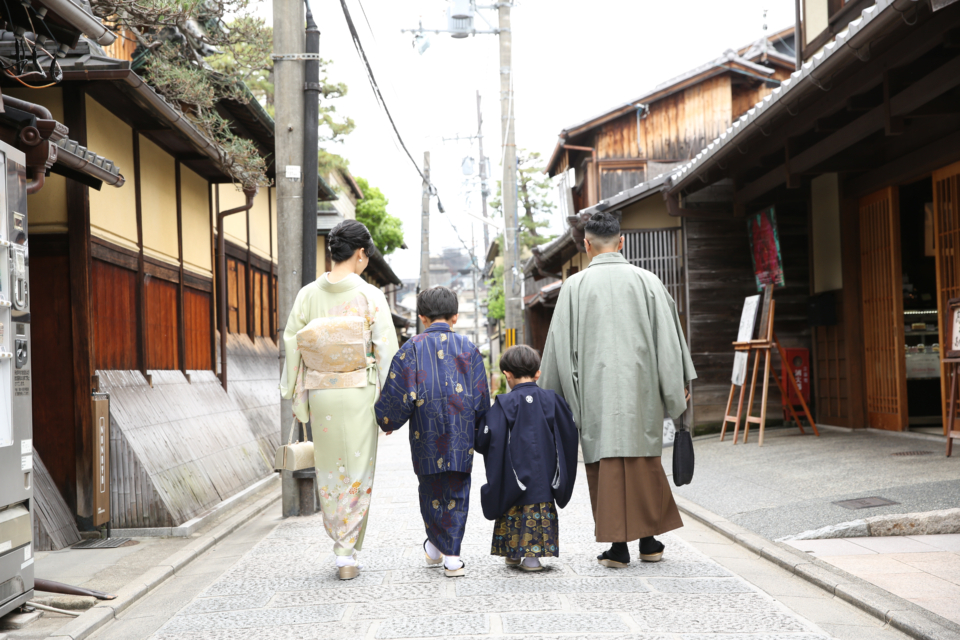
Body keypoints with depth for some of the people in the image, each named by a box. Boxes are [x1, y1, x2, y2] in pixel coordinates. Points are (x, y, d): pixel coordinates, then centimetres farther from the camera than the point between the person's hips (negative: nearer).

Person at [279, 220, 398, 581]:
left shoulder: (308, 295, 0)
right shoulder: (370, 296, -8)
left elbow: (293, 345, 1)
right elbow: (386, 351, -8)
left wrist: (297, 398, 8)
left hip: (320, 392, 3)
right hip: (358, 393, -3)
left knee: (329, 470, 15)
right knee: (358, 471, 7)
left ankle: (341, 543, 26)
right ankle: (348, 554, 8)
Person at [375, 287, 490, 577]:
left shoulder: (412, 348, -2)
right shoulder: (468, 348, 3)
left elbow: (400, 392, -5)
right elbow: (481, 395, 5)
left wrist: (388, 422, 10)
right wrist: (479, 431, 18)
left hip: (426, 433, 0)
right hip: (461, 433, 1)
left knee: (431, 490, 14)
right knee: (457, 490, 5)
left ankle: (435, 547, 22)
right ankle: (452, 556, 2)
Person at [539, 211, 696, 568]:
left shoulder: (574, 286, -1)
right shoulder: (647, 281, 1)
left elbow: (560, 345, 1)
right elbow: (668, 338, 2)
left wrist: (552, 398, 10)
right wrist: (678, 389, 8)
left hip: (595, 389, -1)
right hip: (640, 388, 1)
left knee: (606, 463, 3)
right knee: (643, 461, 11)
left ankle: (618, 547, 4)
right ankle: (649, 541, 16)